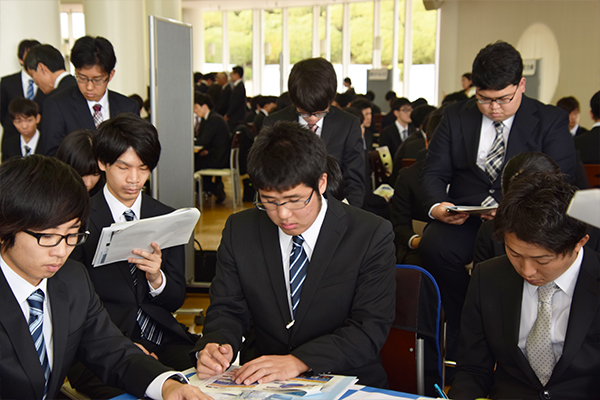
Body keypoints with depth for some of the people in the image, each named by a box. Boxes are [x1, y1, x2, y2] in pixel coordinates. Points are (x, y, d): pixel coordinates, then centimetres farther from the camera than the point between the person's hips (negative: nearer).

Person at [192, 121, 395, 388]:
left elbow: (370, 329, -12)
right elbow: (227, 310, 6)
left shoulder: (372, 236, -8)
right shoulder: (240, 231, 2)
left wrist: (298, 361, -25)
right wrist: (216, 345, -18)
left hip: (348, 384, -1)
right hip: (260, 383, 2)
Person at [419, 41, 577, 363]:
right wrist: (437, 206, -16)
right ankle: (462, 345, -12)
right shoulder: (456, 116, 12)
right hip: (463, 219, 2)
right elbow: (433, 172, 8)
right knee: (433, 246, -31)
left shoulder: (551, 122, 5)